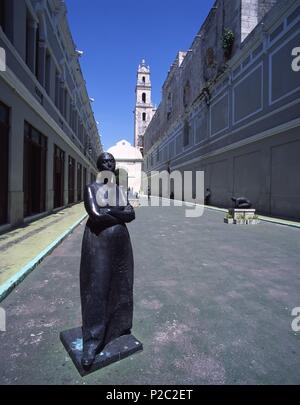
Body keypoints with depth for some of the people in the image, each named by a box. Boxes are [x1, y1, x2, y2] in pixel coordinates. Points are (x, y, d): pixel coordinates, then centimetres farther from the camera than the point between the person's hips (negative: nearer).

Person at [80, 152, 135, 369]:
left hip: (121, 242, 5)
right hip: (98, 242, -5)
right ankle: (92, 342, 6)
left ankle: (119, 326, 34)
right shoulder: (91, 188, -3)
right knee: (97, 287, -3)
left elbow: (132, 214, 1)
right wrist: (120, 213, -9)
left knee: (120, 285, 14)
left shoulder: (120, 189, 11)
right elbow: (95, 215, -18)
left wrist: (109, 211, -11)